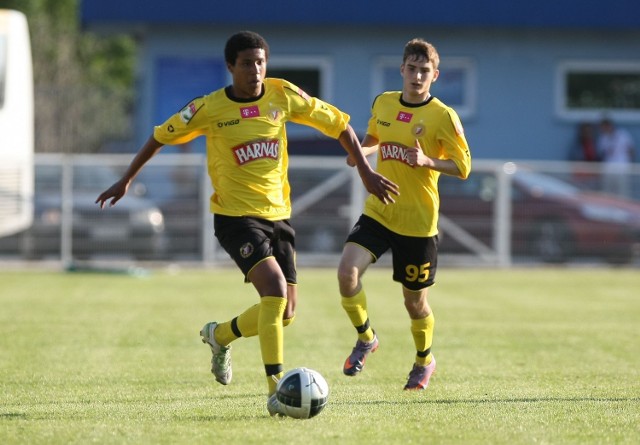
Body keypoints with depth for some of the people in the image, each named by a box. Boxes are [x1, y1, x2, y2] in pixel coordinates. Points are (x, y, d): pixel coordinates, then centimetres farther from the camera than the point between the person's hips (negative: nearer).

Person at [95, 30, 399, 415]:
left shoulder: (283, 95, -3)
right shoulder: (209, 109, -9)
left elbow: (339, 125, 7)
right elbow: (160, 138, 6)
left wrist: (366, 172, 1)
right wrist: (126, 180, 9)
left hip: (278, 215, 5)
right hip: (236, 216, -5)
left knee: (286, 312, 5)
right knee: (275, 286, -26)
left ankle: (220, 335, 35)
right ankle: (276, 390, -24)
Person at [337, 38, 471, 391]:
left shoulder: (443, 116, -10)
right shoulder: (383, 103, 4)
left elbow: (462, 168, -8)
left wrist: (427, 161, -26)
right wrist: (360, 150, 1)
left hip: (417, 220, -3)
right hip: (378, 212, 3)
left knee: (414, 301, 8)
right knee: (347, 271, -21)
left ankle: (424, 360, 37)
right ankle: (365, 338, 5)